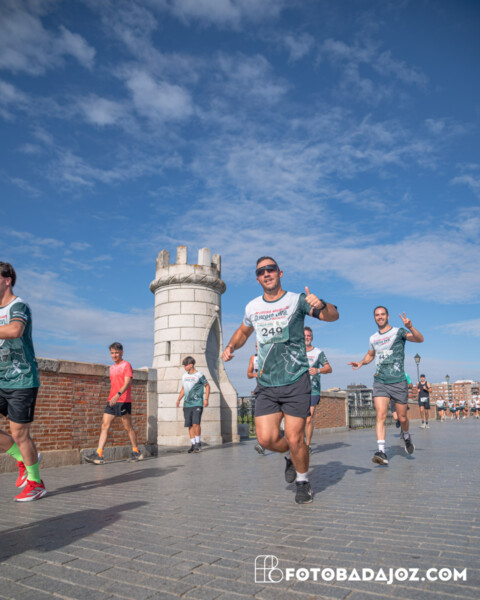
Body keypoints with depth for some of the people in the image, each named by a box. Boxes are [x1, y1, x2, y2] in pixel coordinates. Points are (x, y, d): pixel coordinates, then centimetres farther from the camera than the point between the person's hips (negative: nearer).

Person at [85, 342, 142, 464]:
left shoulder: (126, 365, -5)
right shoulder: (112, 367, 18)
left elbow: (127, 382, -18)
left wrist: (118, 394, -32)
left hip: (123, 401, -7)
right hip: (111, 401, 7)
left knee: (128, 427, 3)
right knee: (104, 426, -3)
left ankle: (136, 453, 17)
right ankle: (99, 455, -5)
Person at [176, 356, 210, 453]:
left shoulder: (199, 375, -4)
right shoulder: (184, 376, 13)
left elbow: (207, 386, 3)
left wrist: (206, 399, -7)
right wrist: (178, 399, 8)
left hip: (197, 404, -5)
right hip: (187, 405, 5)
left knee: (196, 423, -13)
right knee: (190, 425, 4)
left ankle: (198, 443, 2)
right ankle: (193, 444, 14)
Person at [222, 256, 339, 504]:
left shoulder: (296, 300, -4)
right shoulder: (252, 307, 7)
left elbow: (333, 316, -12)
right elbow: (243, 331, 26)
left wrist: (321, 305, -34)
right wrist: (231, 346, 6)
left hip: (295, 381, -3)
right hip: (266, 384, 3)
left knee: (294, 439, -2)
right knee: (266, 439, -3)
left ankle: (303, 481, 28)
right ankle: (293, 457, 32)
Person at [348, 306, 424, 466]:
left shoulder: (399, 332, -1)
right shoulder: (373, 338, 12)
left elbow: (420, 339, -15)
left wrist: (410, 327, -34)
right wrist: (361, 362, 8)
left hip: (398, 382, -2)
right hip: (380, 382, 2)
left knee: (402, 418, 8)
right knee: (380, 415, -13)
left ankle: (406, 436, 40)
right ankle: (381, 452, -17)